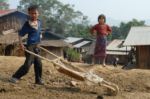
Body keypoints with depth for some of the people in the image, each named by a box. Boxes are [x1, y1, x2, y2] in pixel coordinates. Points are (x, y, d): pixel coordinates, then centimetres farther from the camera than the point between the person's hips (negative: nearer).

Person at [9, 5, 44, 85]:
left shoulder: (39, 22, 6)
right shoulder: (27, 24, -13)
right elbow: (20, 34, -12)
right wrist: (21, 44, -23)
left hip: (36, 46, 7)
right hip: (30, 46, -7)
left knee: (38, 64, 12)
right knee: (27, 65, -12)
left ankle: (38, 80, 25)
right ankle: (15, 77, -4)